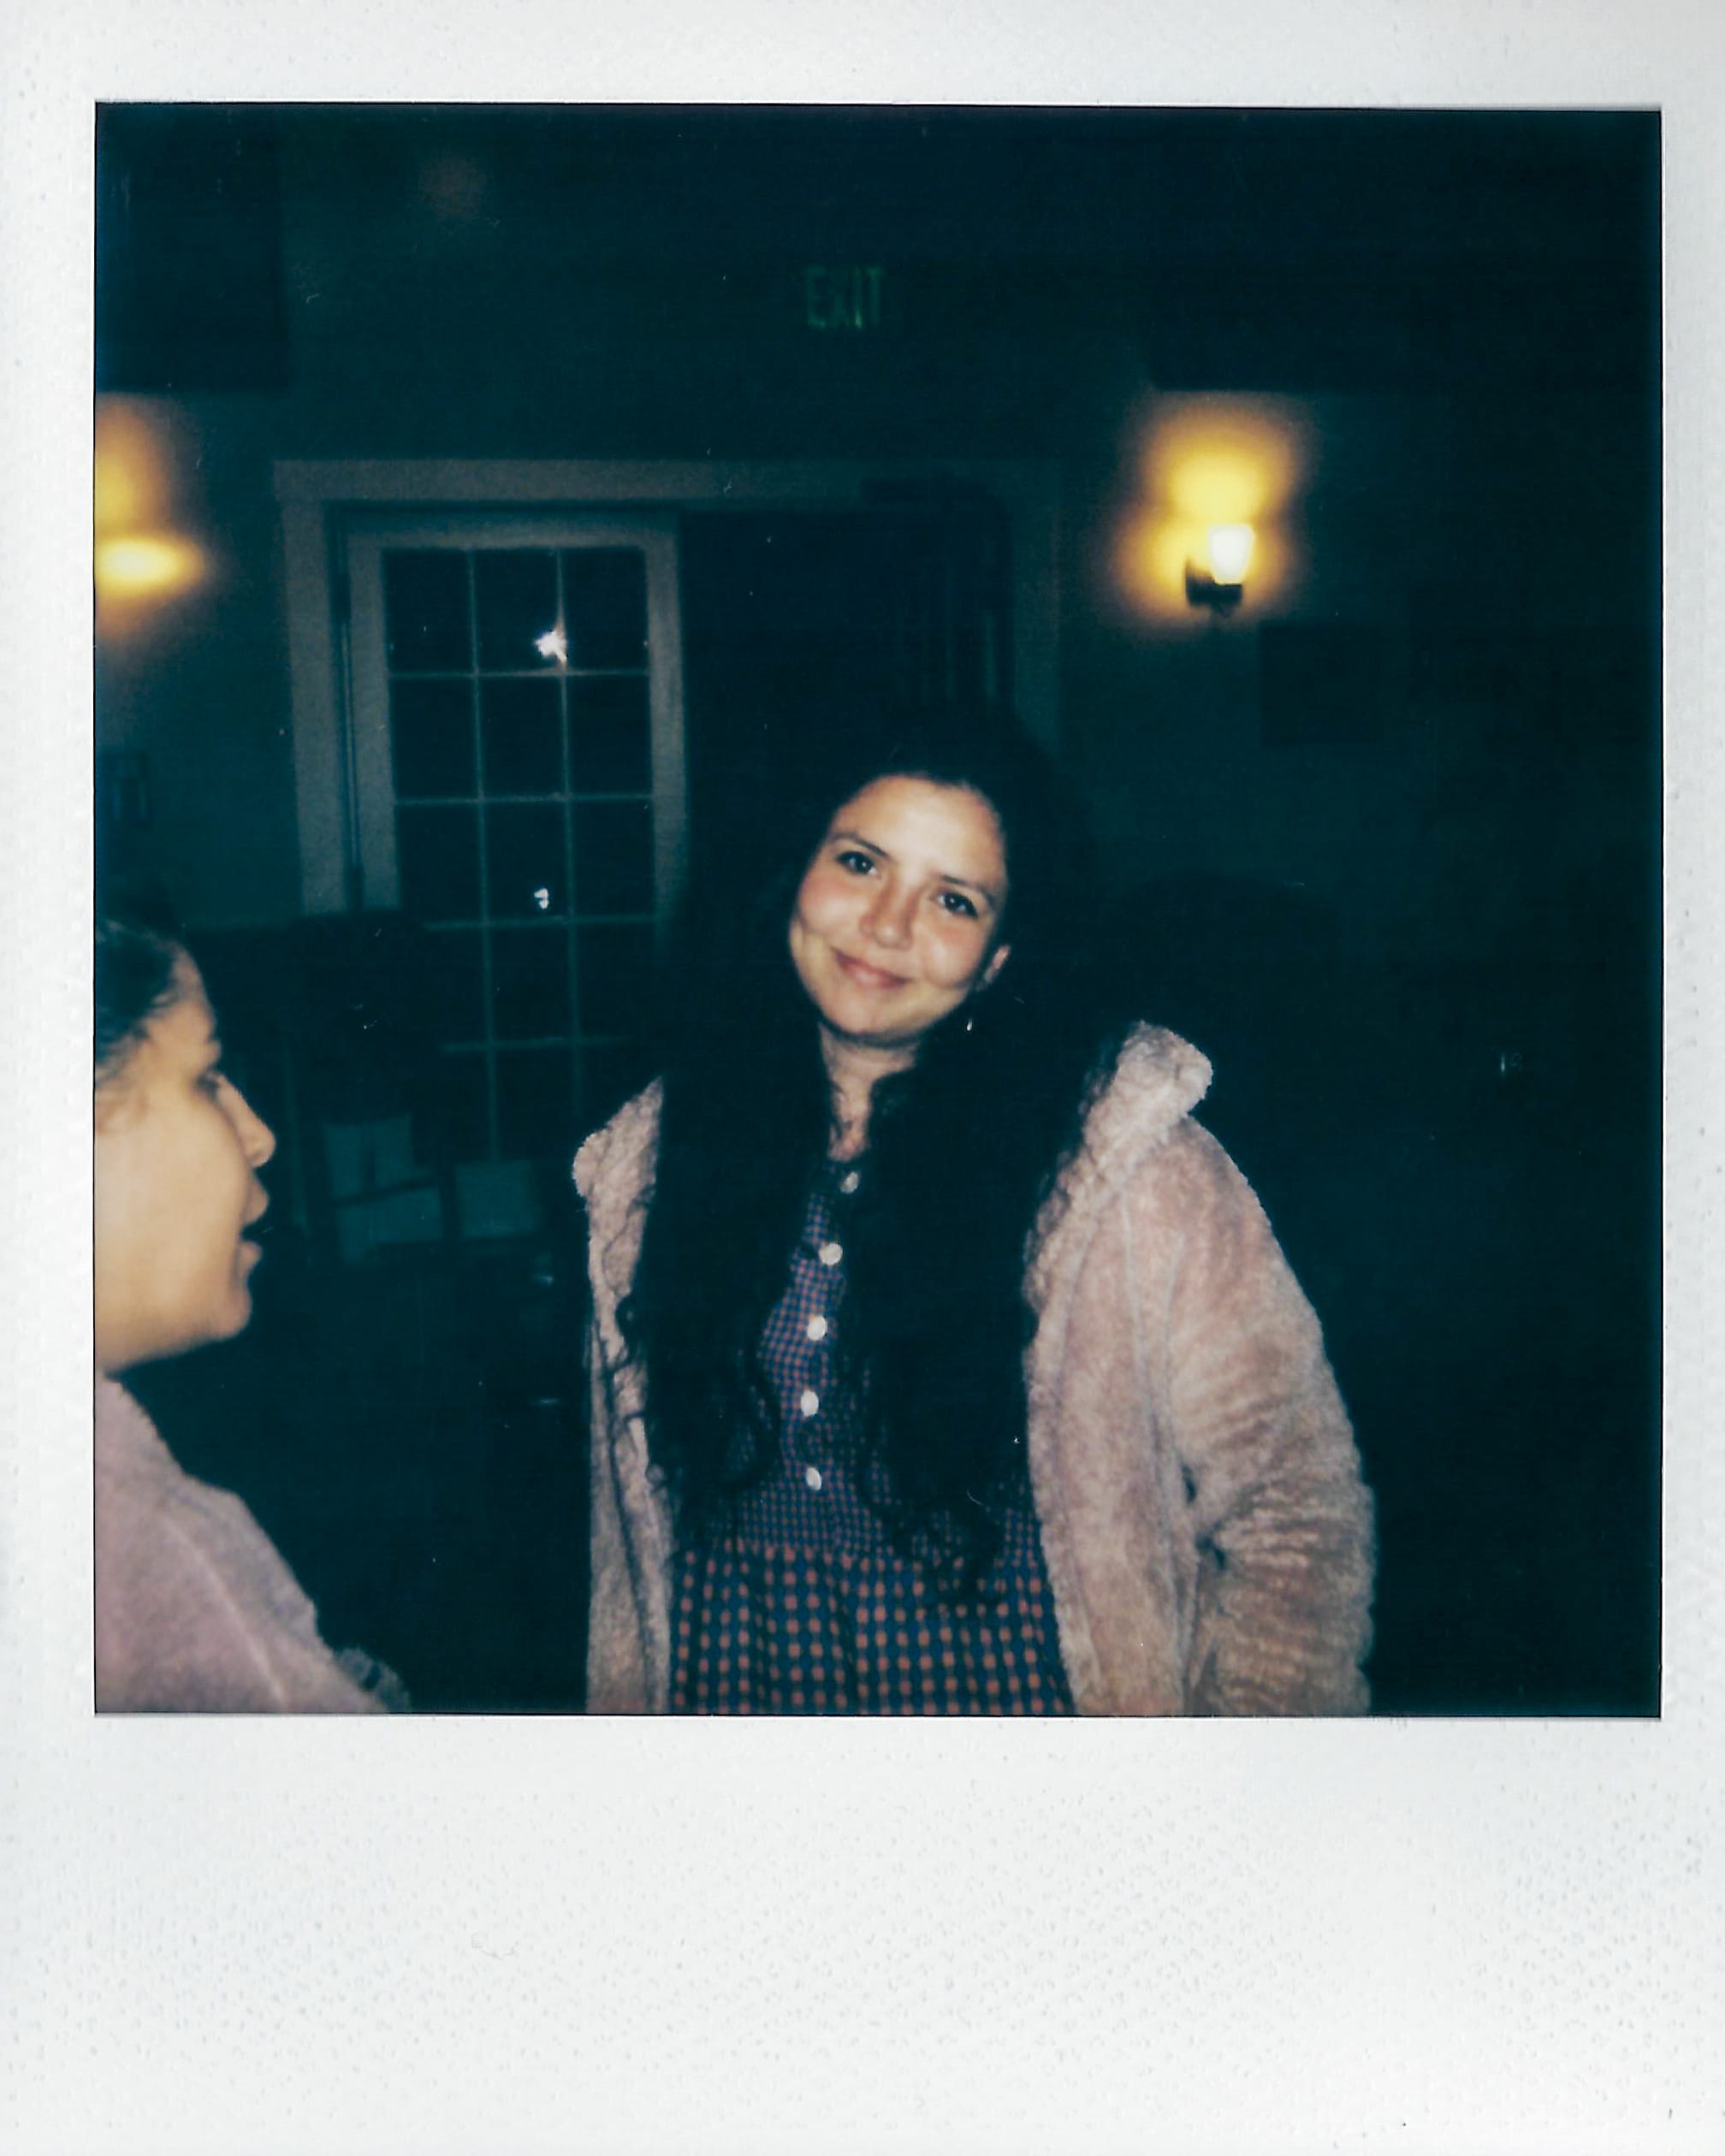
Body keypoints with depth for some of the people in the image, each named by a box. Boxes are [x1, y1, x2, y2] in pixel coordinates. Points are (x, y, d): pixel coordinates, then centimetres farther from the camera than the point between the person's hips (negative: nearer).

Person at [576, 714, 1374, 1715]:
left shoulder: (1126, 1162, -17)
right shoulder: (656, 1152, -4)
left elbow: (1296, 1517, -13)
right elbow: (630, 1514, 5)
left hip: (1007, 1681, -2)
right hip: (726, 1680, 3)